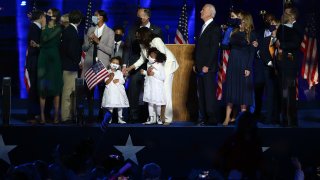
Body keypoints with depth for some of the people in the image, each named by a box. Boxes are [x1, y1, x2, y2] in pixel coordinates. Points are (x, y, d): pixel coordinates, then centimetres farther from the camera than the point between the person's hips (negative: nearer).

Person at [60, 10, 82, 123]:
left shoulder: (67, 30, 11)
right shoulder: (72, 32, -18)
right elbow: (71, 50, -23)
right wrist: (77, 61, -11)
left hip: (69, 66, 10)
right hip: (70, 67, -10)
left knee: (72, 92, 15)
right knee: (68, 92, -5)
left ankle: (70, 115, 21)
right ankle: (65, 117, -3)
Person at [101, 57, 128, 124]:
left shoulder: (119, 72, 11)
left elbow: (123, 81, 5)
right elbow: (106, 82, -7)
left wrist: (118, 80, -13)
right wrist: (110, 78, -22)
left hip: (119, 90, 3)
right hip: (110, 90, -3)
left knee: (120, 105, 4)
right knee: (110, 106, -6)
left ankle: (120, 119, 12)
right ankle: (109, 119, 1)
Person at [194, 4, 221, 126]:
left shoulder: (215, 28, -8)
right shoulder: (203, 28, 19)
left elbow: (214, 48, -14)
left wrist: (207, 66, -16)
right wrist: (196, 64, 14)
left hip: (209, 68, -8)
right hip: (200, 68, 8)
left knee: (209, 93, -8)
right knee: (201, 94, 6)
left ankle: (212, 119, -6)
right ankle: (204, 118, 9)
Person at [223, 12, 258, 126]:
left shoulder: (251, 34, -1)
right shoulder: (235, 32, 11)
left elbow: (252, 52, -6)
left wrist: (248, 68, -12)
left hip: (244, 64, -4)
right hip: (233, 63, 4)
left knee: (243, 90, 0)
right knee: (231, 89, 1)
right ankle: (227, 117, 1)